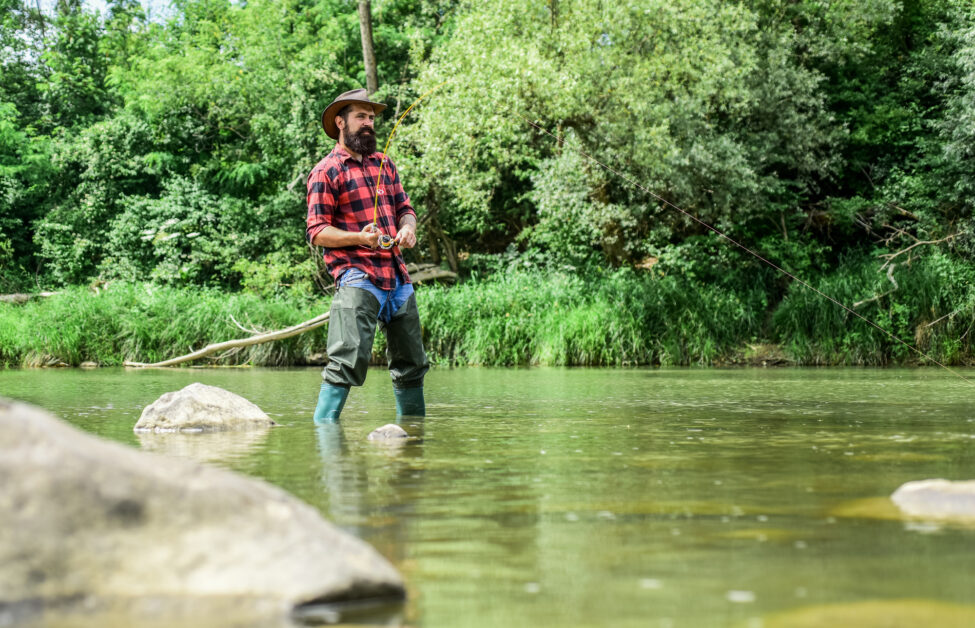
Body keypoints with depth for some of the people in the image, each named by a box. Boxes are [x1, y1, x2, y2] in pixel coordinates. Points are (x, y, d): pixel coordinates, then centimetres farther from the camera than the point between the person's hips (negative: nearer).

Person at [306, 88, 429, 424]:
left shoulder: (384, 164, 19)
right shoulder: (326, 172, -2)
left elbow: (405, 208, 21)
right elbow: (317, 231, -7)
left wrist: (408, 228, -3)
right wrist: (359, 238, -22)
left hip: (397, 275, 7)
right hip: (357, 278, -7)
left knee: (412, 363, 13)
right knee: (348, 360, -17)